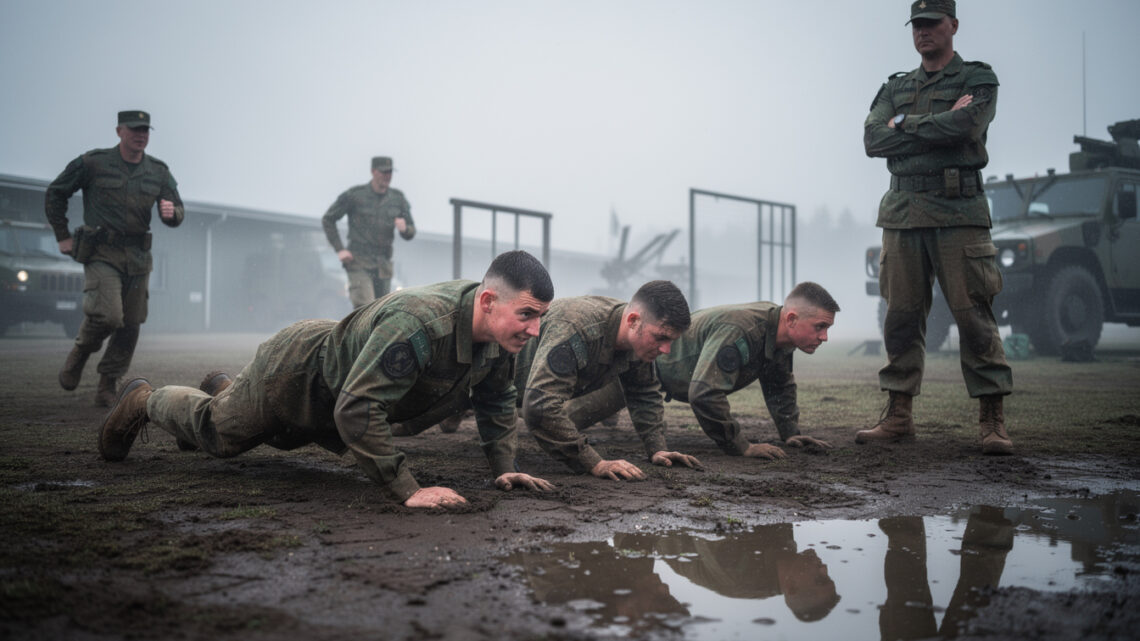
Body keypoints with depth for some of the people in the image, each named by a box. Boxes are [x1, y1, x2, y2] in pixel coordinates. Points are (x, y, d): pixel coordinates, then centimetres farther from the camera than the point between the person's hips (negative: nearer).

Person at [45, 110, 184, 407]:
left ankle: (106, 388, 18)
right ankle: (79, 354, 11)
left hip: (138, 258, 4)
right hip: (101, 253, -4)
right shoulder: (92, 163, -3)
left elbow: (177, 213, 7)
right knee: (107, 315, -21)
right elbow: (55, 193, 7)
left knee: (130, 327, 4)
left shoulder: (159, 172, 7)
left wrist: (172, 212, -17)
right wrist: (62, 236, 5)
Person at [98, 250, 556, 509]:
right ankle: (144, 400, 44)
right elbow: (357, 410, -50)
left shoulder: (500, 331, -21)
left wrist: (503, 466, -14)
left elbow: (496, 400, -3)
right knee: (216, 433, 16)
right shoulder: (419, 323, -48)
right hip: (294, 371, -8)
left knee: (280, 437, 37)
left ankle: (223, 387, 63)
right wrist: (407, 490, -50)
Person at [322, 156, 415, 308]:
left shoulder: (398, 198, 6)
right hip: (359, 263, -4)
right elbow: (327, 220, 3)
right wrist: (339, 250, -6)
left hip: (383, 265, 4)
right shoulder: (355, 195, -5)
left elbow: (410, 233, 10)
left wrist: (404, 228, -15)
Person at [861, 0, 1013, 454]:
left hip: (957, 211, -4)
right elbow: (873, 140, 3)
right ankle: (898, 417, 8)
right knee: (901, 317, 3)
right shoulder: (895, 88, 20)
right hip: (902, 212, 4)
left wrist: (907, 123, -1)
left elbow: (966, 125, -12)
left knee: (973, 315, -7)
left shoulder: (977, 80, 8)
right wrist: (938, 127, -4)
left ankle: (992, 420, -2)